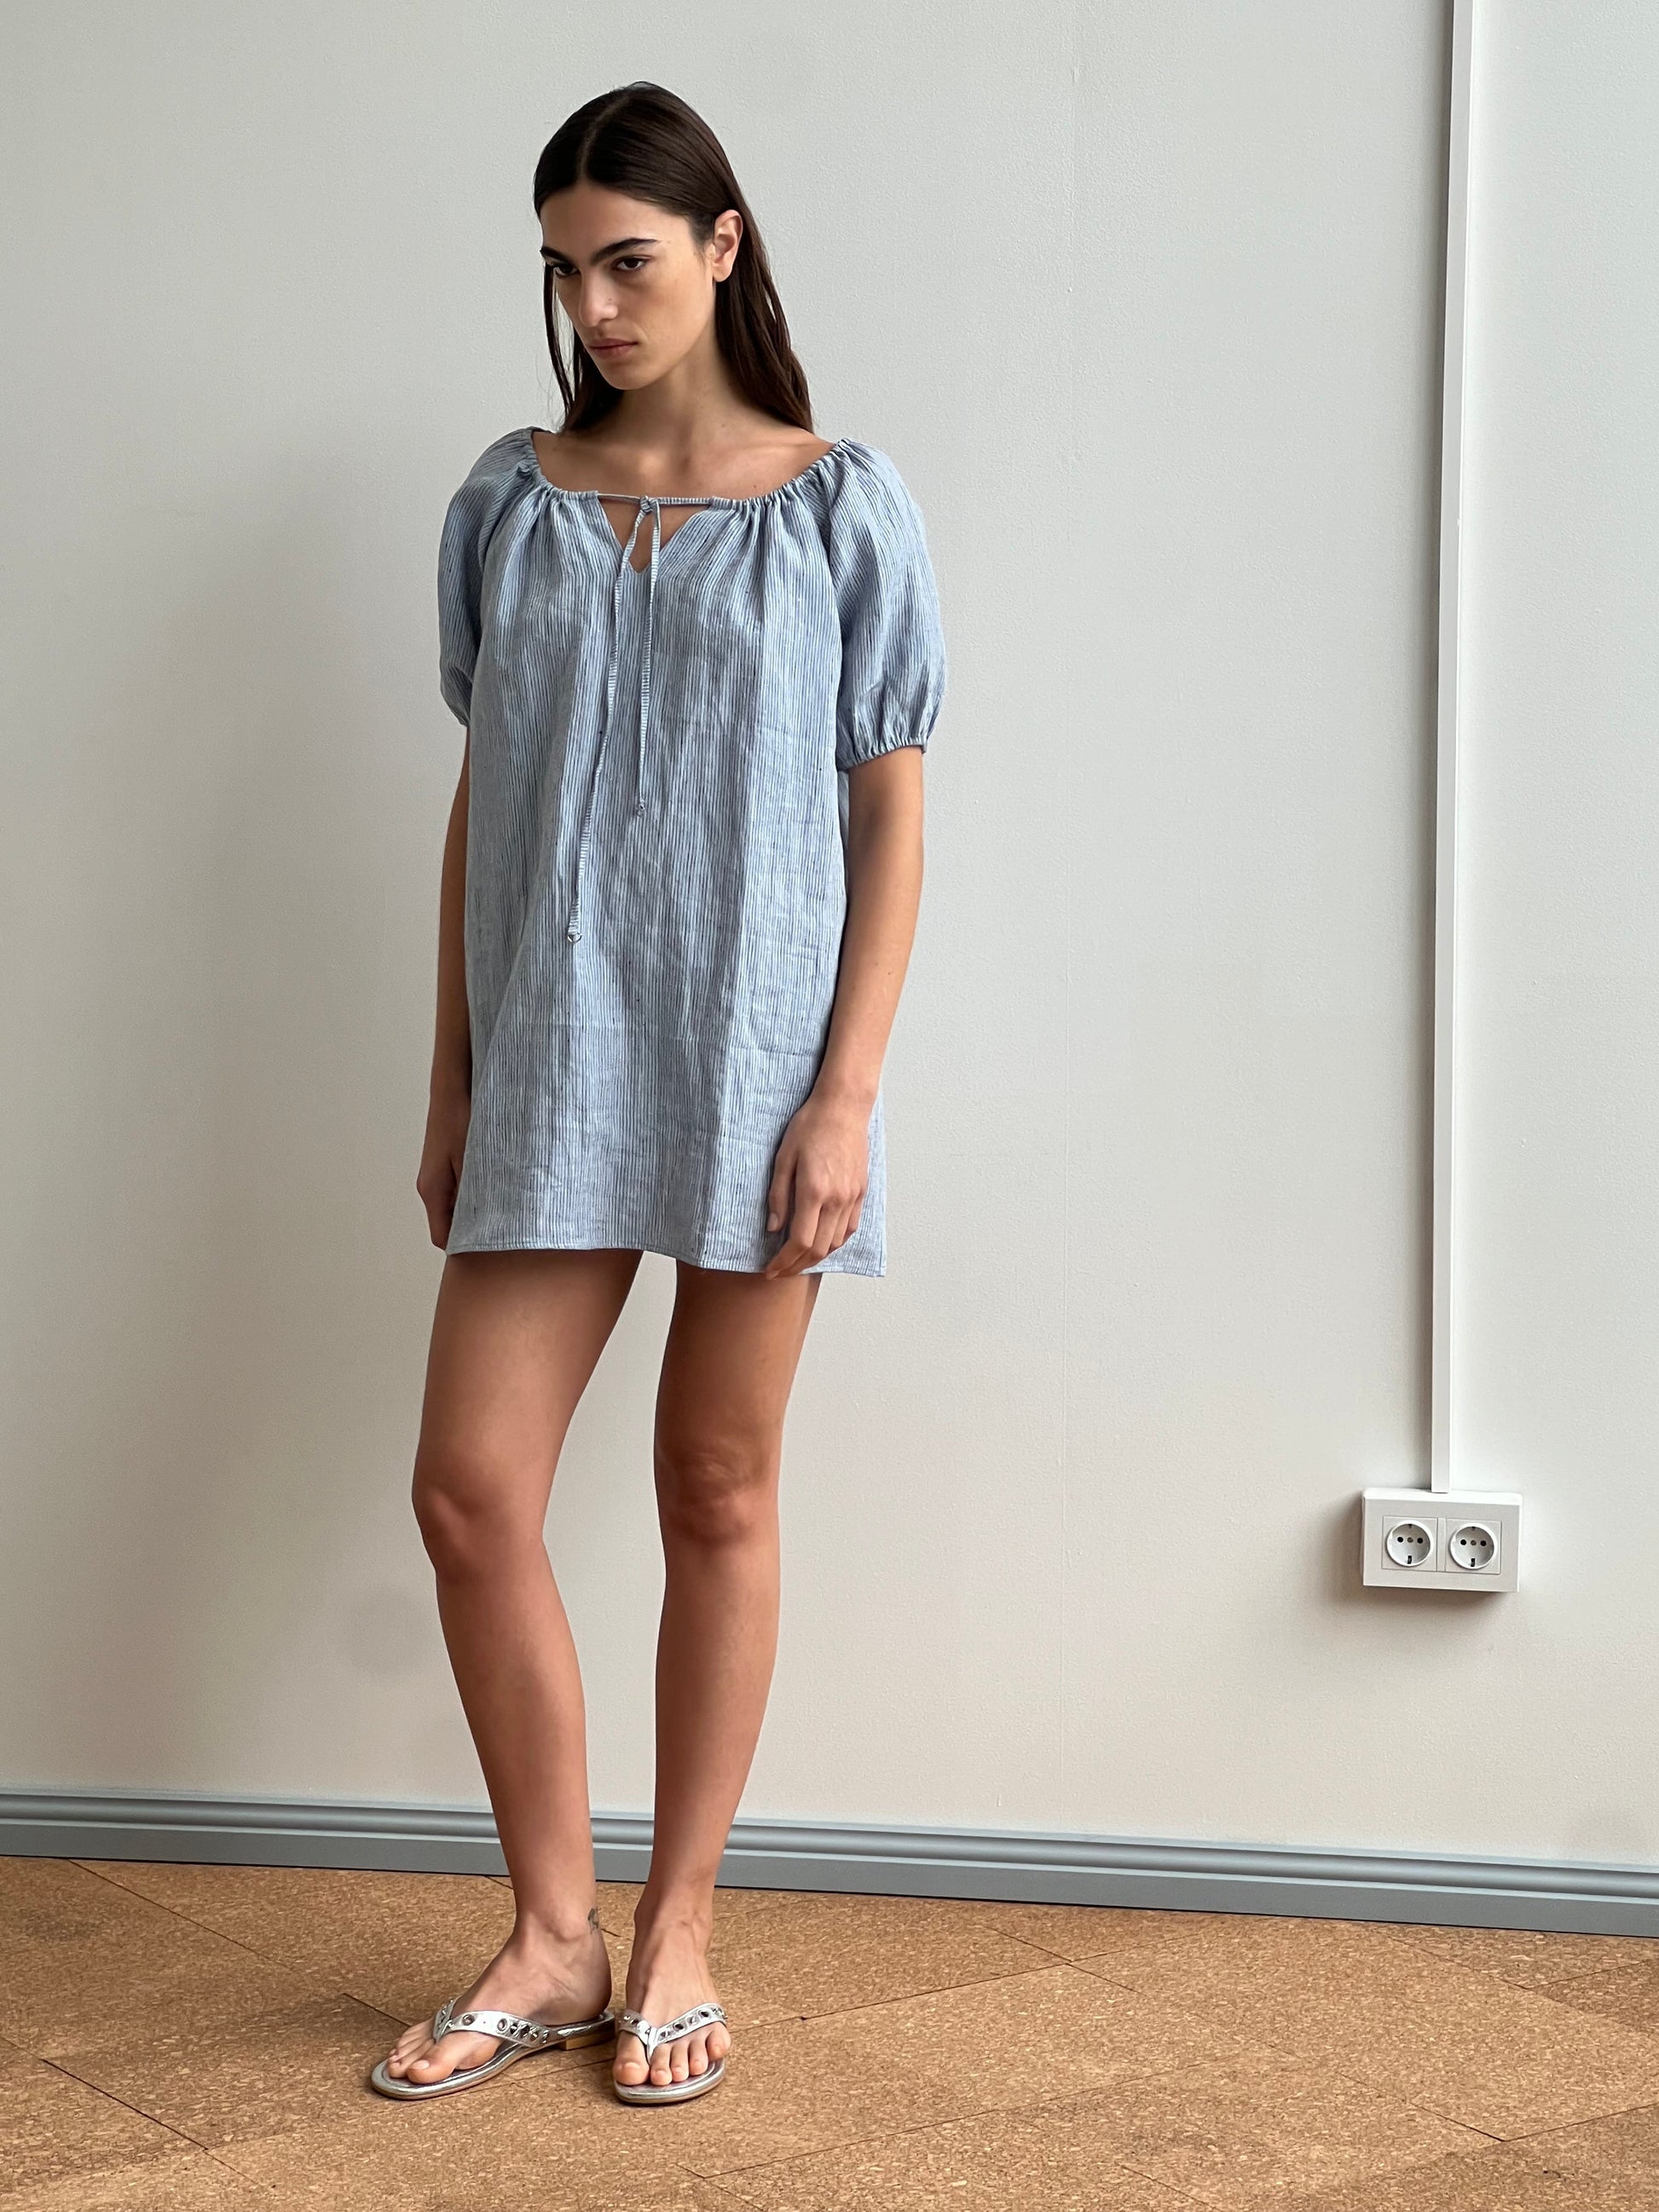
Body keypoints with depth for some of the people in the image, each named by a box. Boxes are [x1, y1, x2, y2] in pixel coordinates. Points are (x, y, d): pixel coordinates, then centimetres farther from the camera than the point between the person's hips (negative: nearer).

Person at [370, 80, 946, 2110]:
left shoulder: (839, 508, 0)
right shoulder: (511, 504, 8)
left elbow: (891, 815, -2)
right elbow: (481, 798, 11)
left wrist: (848, 1094, -10)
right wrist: (451, 1076, 8)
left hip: (755, 1059, -3)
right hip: (553, 1063, 3)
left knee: (719, 1497, 5)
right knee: (469, 1489, -3)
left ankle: (676, 1936, 19)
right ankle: (551, 1941, 13)